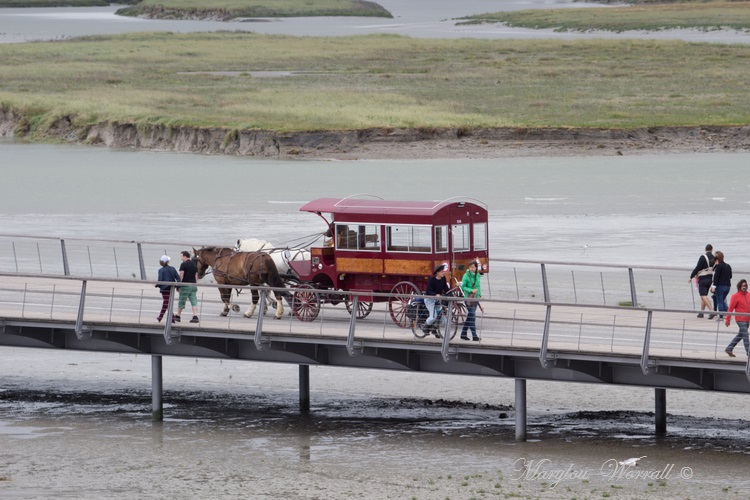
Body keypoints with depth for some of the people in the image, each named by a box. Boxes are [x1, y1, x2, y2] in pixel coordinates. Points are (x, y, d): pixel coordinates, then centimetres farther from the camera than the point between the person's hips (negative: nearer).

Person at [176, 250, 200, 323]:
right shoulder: (194, 265, 11)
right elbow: (196, 276, 14)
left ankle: (178, 316, 17)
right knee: (194, 301, -1)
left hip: (185, 285, -5)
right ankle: (195, 317, -12)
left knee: (181, 302, 6)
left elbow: (181, 275, -12)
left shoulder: (183, 264, -8)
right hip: (193, 285, 5)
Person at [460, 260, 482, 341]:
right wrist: (471, 290, -21)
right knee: (472, 316, -10)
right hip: (469, 297, -6)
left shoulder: (478, 275, 9)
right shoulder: (466, 275, -8)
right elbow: (463, 287, -9)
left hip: (475, 298, 6)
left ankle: (463, 334, 19)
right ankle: (474, 336, -10)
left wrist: (479, 295, 12)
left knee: (469, 317, 11)